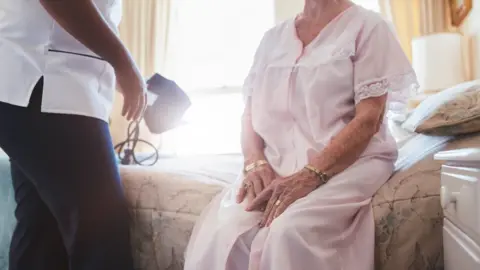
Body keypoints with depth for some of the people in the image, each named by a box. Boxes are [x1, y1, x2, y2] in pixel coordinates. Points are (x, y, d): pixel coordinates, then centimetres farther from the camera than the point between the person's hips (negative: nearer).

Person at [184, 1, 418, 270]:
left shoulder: (368, 25, 2)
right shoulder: (273, 37, 16)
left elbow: (369, 118, -9)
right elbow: (251, 113, 13)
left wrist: (311, 175, -21)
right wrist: (256, 162, -7)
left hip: (349, 162, -3)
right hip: (277, 165, 4)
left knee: (290, 231, -32)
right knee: (221, 232, -23)